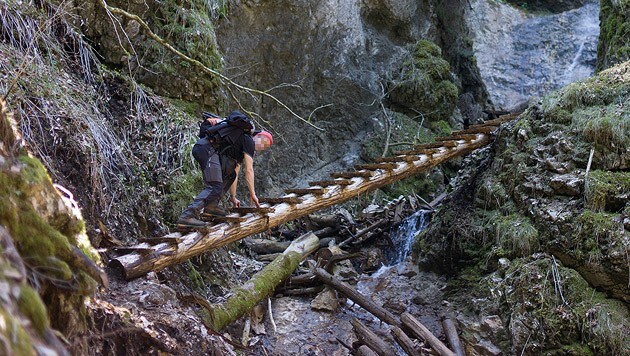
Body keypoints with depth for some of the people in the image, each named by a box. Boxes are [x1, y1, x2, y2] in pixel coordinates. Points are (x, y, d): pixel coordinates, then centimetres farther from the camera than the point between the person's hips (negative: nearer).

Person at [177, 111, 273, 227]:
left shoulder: (241, 149, 32)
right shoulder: (248, 141, 5)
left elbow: (235, 175, 33)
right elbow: (249, 171, 2)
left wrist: (233, 197, 32)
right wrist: (252, 194, 8)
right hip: (207, 148, -10)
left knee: (230, 174, 19)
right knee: (215, 188, -17)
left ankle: (211, 205, 8)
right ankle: (188, 215, -29)